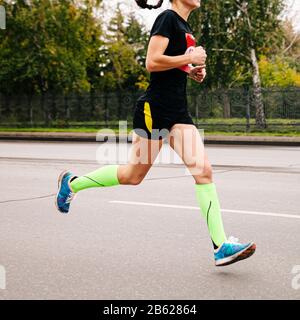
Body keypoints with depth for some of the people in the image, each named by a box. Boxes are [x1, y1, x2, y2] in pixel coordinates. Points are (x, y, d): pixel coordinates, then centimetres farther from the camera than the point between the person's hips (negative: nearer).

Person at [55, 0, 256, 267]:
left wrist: (192, 71, 12)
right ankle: (72, 182, 27)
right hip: (155, 108, -8)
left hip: (178, 111, 8)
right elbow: (152, 62, -19)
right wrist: (190, 58, -13)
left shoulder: (184, 26, 18)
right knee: (134, 175, 5)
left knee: (204, 171, -7)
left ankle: (222, 247, -9)